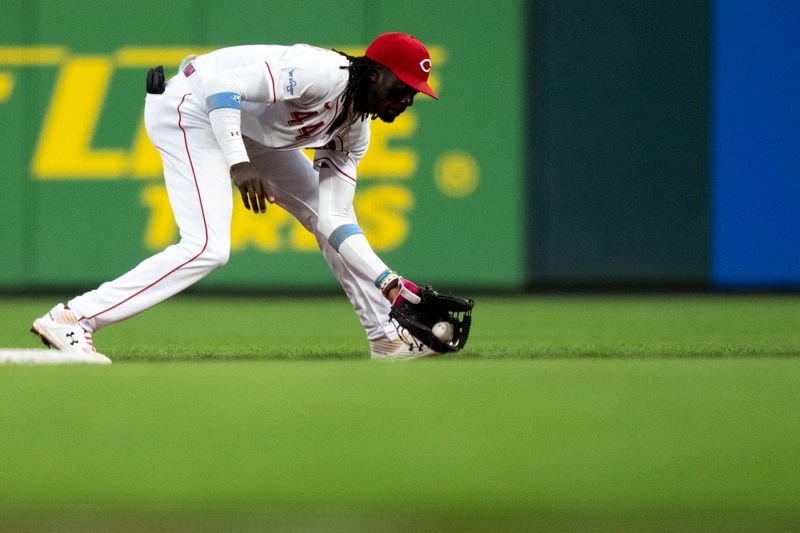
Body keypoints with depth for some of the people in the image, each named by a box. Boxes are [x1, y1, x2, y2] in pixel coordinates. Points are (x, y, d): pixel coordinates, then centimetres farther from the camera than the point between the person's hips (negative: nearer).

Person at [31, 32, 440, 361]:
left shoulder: (354, 130, 2)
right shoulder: (322, 74, -26)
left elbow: (335, 217, 2)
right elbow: (222, 83, -34)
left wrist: (390, 284, -6)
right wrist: (239, 166, -38)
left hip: (247, 128, 10)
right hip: (190, 110, -10)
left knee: (326, 214, 10)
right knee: (208, 247, -22)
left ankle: (384, 335, 20)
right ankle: (72, 318, -24)